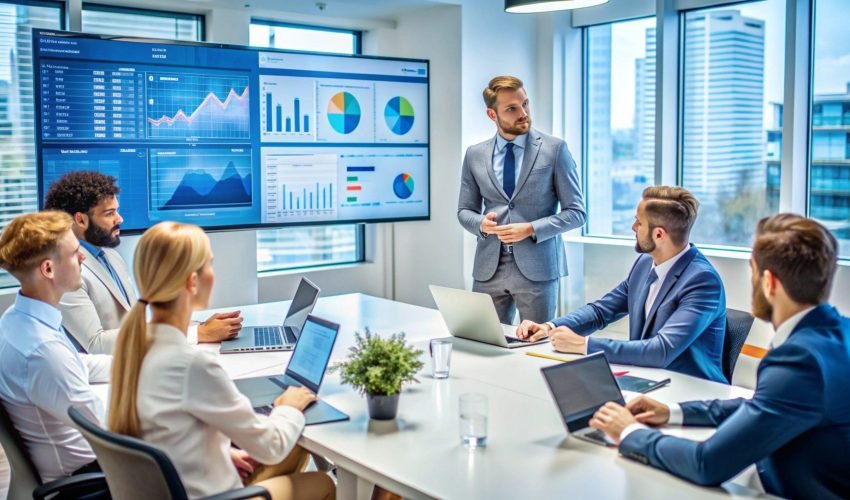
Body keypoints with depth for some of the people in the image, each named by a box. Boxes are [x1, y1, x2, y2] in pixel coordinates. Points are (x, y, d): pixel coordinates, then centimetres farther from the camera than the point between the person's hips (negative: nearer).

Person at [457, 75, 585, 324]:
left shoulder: (555, 149, -2)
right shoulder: (475, 155, 7)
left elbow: (576, 212, -1)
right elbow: (464, 210, 14)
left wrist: (531, 229, -14)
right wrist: (481, 223, -8)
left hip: (536, 267, -2)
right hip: (489, 269, 2)